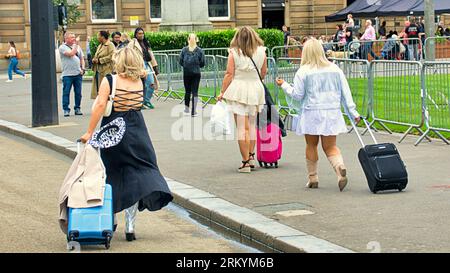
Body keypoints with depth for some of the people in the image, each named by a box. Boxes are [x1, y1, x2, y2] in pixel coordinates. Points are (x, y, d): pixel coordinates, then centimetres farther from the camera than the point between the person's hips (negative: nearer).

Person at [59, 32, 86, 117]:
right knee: (66, 92, -3)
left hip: (78, 73, 5)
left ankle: (77, 109, 16)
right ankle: (66, 110, 2)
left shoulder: (77, 46, 15)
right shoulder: (62, 47, -2)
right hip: (67, 74, -4)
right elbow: (71, 54, -17)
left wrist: (83, 68, 4)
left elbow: (82, 58, 19)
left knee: (78, 92, 6)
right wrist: (76, 44, -9)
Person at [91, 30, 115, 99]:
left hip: (106, 71, -9)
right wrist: (94, 59, 5)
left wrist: (99, 60, -15)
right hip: (98, 70, 9)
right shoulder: (100, 46, 20)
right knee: (97, 88, 8)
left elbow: (111, 56, -17)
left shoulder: (110, 45, -7)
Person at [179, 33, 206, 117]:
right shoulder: (200, 51, -7)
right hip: (196, 73, -1)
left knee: (187, 91, 14)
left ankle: (187, 109, 20)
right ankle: (193, 111, 1)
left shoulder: (184, 50, -5)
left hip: (186, 73, 1)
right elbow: (202, 64, -4)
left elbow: (181, 62, -2)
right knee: (195, 92, 3)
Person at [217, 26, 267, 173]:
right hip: (255, 90, 3)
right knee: (252, 125, 20)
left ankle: (245, 162, -4)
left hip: (238, 89, -3)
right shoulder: (261, 51, 2)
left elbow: (229, 74, -7)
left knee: (242, 128, -2)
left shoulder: (234, 52, -5)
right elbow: (264, 72, 12)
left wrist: (222, 92, 1)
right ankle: (251, 157, 22)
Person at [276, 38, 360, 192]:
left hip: (312, 114, -3)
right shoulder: (335, 69, 5)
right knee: (330, 147, 7)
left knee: (311, 146, 12)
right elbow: (345, 93, 6)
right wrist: (353, 112, 9)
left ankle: (313, 178, 17)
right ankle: (340, 168, -20)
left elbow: (297, 95, -3)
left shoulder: (303, 72, -7)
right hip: (332, 113, 3)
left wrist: (284, 85, 13)